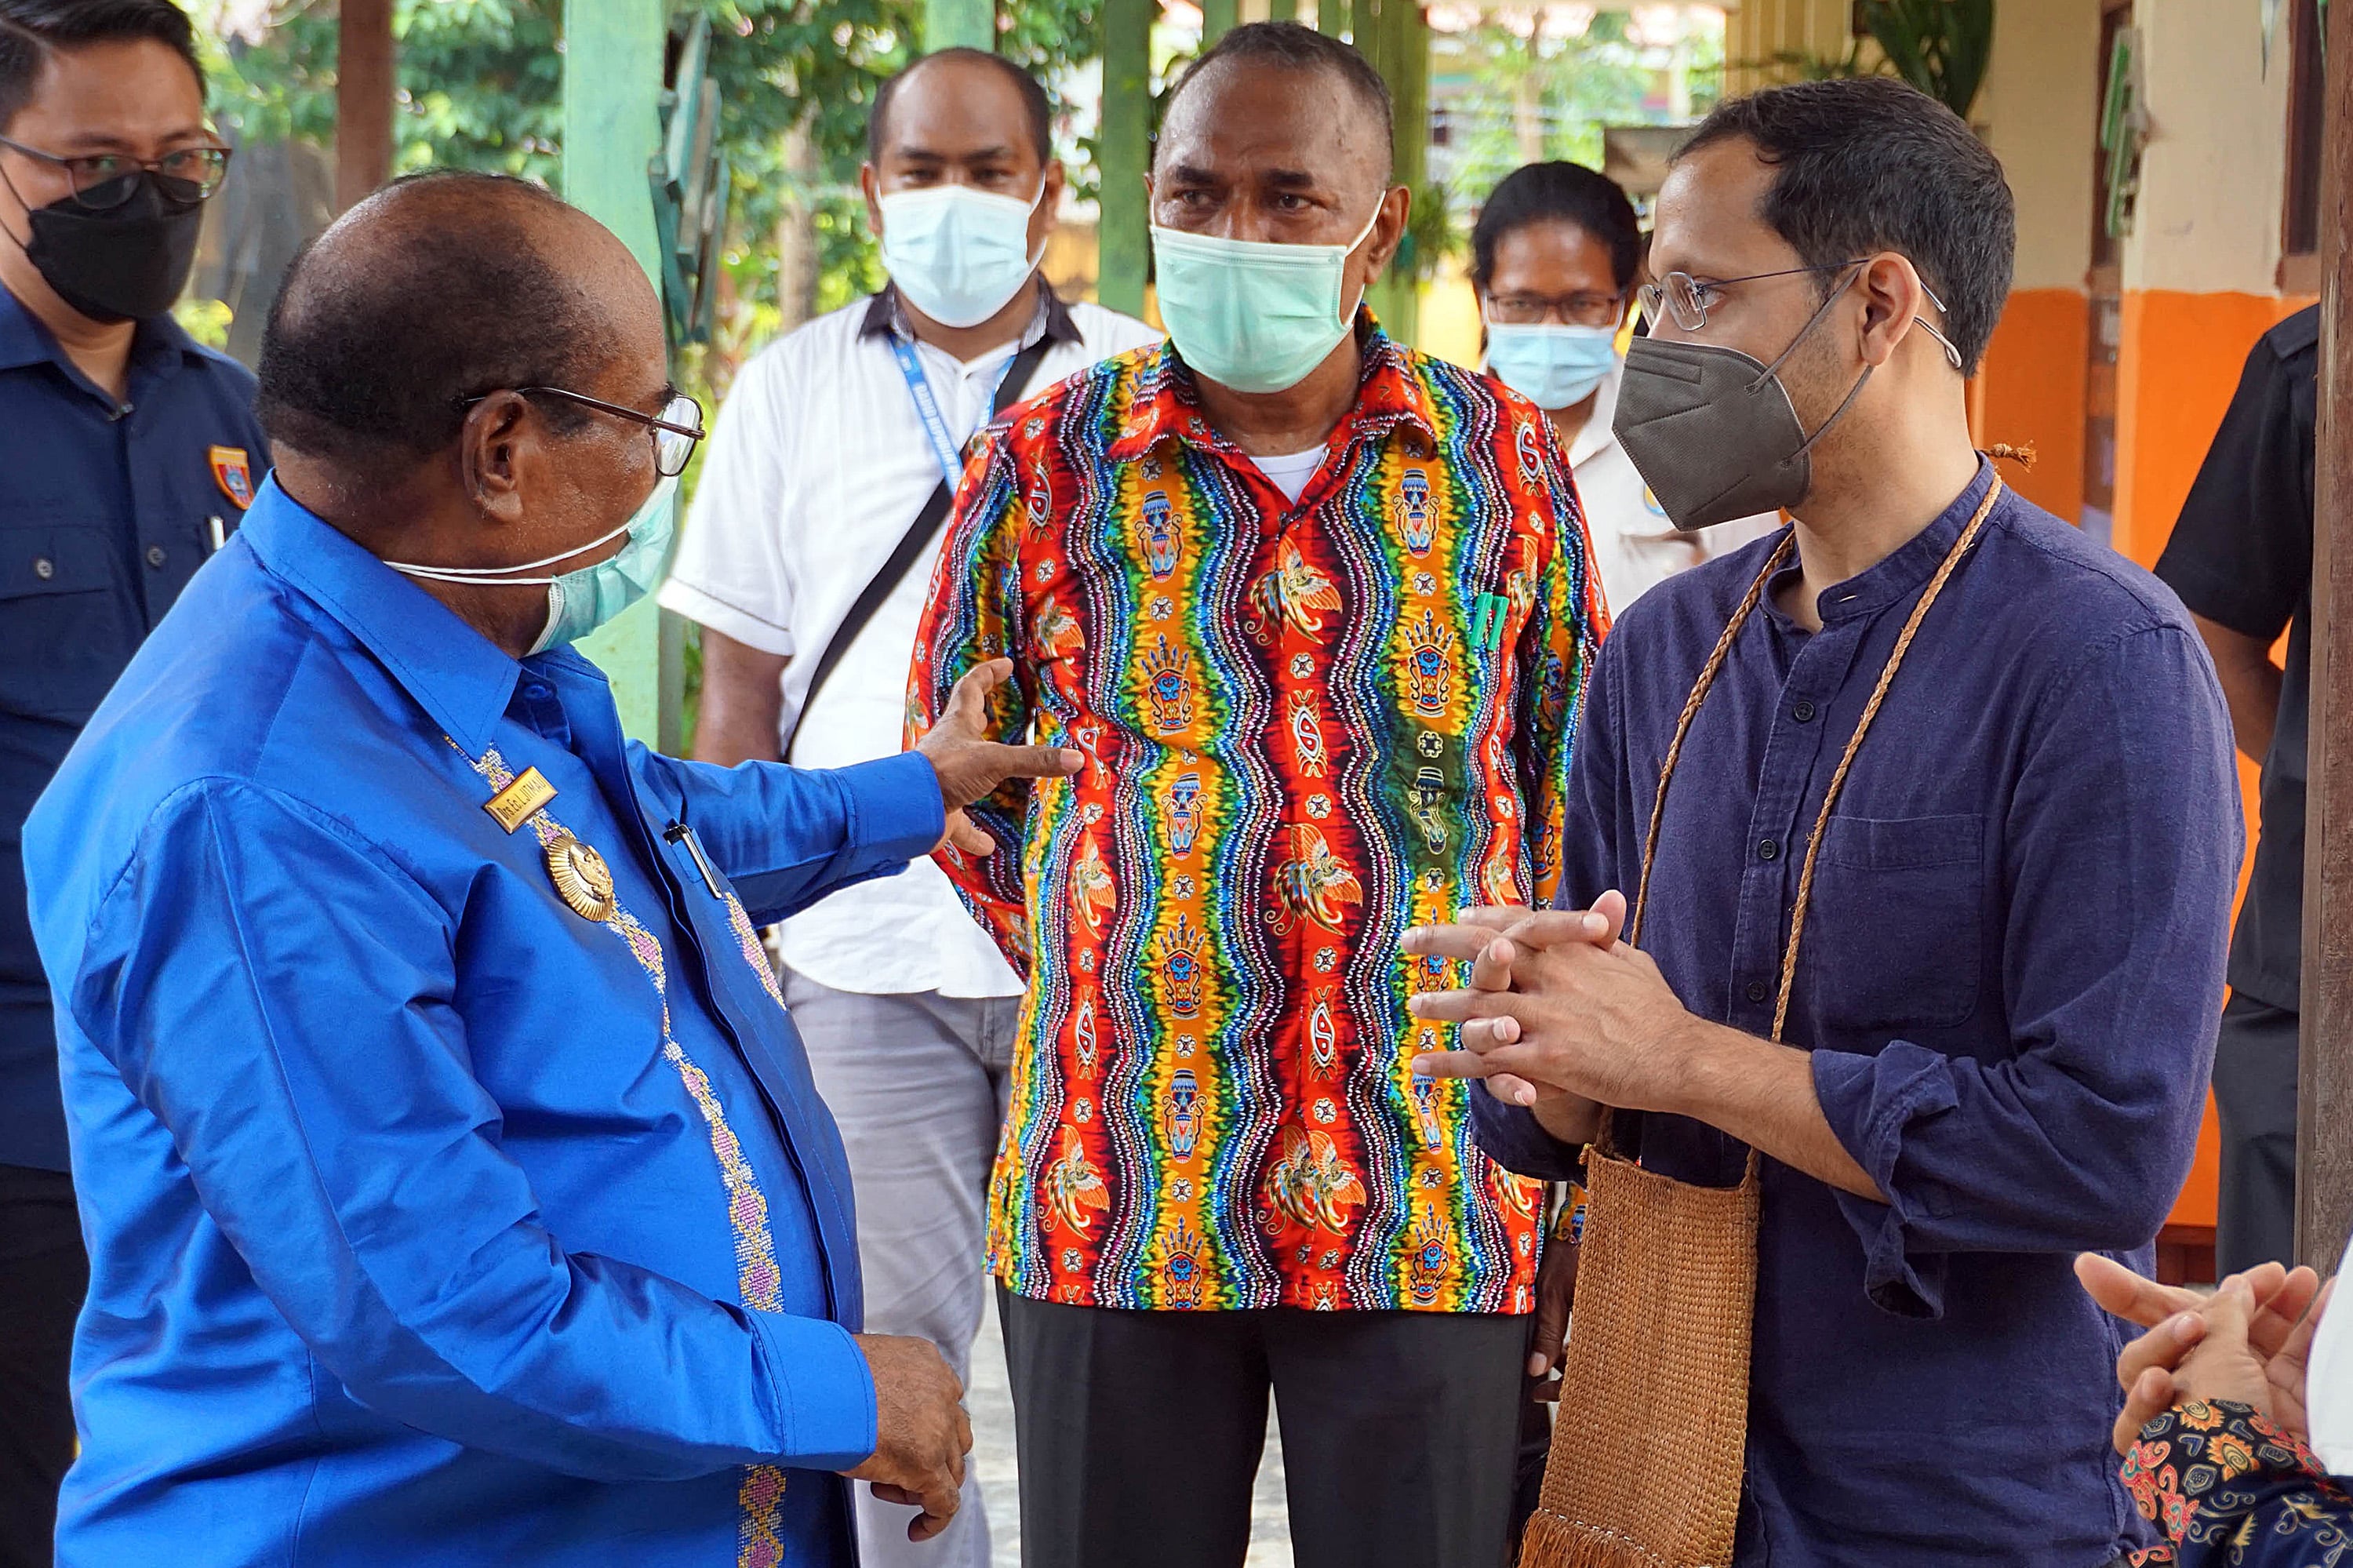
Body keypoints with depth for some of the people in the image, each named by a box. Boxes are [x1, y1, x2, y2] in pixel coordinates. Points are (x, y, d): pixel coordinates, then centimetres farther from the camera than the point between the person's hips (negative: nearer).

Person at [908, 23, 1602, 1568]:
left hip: (1435, 1200, 0)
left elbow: (1568, 780, 11)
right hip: (1120, 1200, 0)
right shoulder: (1048, 461, 2)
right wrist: (1118, 983, 7)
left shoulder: (1502, 455, 4)